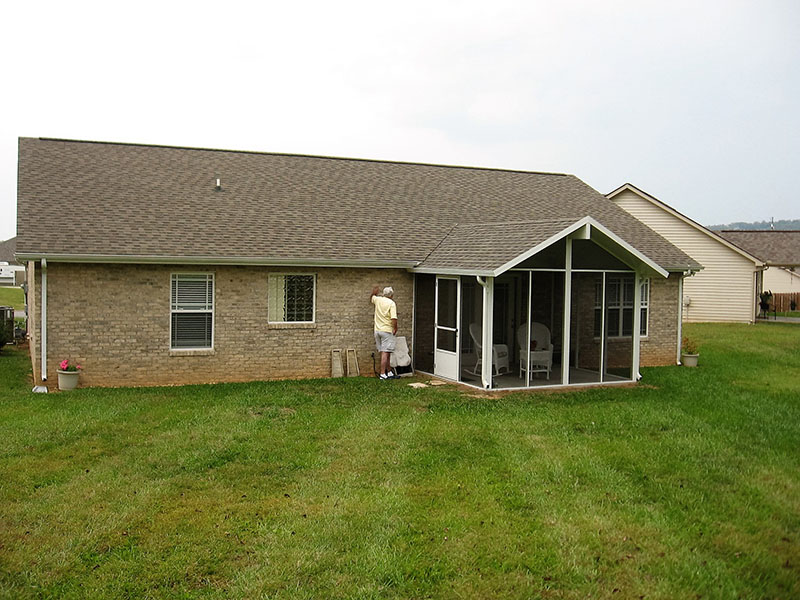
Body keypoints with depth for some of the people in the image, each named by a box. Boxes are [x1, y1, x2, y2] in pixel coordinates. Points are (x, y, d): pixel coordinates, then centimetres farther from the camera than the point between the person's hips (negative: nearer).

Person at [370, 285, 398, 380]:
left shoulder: (378, 300, 8)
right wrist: (395, 328, -7)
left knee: (383, 353, 12)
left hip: (377, 330, 7)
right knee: (385, 353, -7)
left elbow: (371, 299, 33)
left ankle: (389, 372, 21)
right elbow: (394, 318, -19)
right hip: (387, 330, -7)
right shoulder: (391, 303, -9)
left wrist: (374, 293, 44)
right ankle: (382, 374, -10)